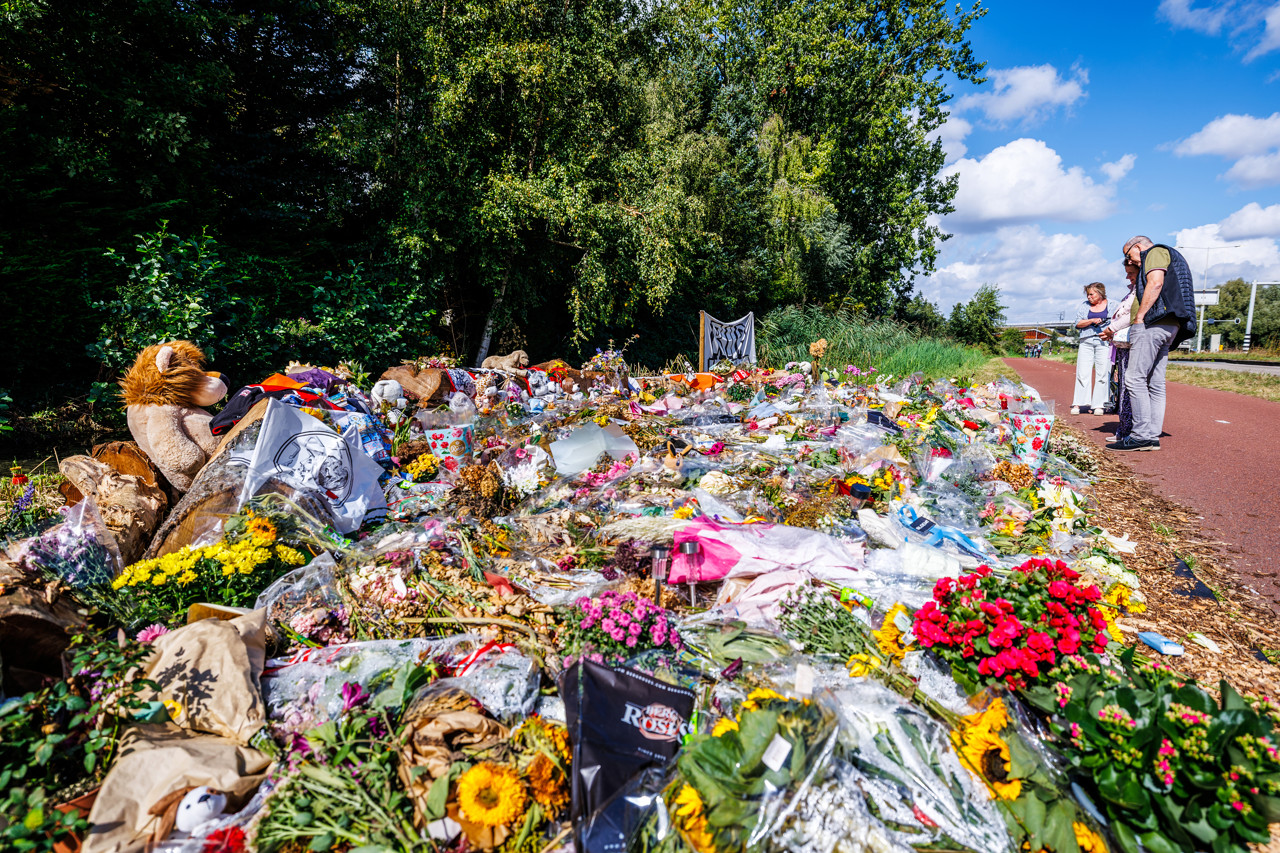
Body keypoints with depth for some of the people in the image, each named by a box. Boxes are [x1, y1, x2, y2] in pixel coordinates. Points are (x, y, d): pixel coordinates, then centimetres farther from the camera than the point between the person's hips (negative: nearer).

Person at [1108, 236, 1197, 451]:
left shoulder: (1156, 251, 4)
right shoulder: (1169, 257, 33)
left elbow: (1155, 283, -14)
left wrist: (1139, 316, -16)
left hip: (1153, 323, -10)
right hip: (1167, 328, 10)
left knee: (1135, 378, -14)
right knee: (1155, 384, 6)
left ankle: (1141, 435, -17)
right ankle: (1153, 437, 5)